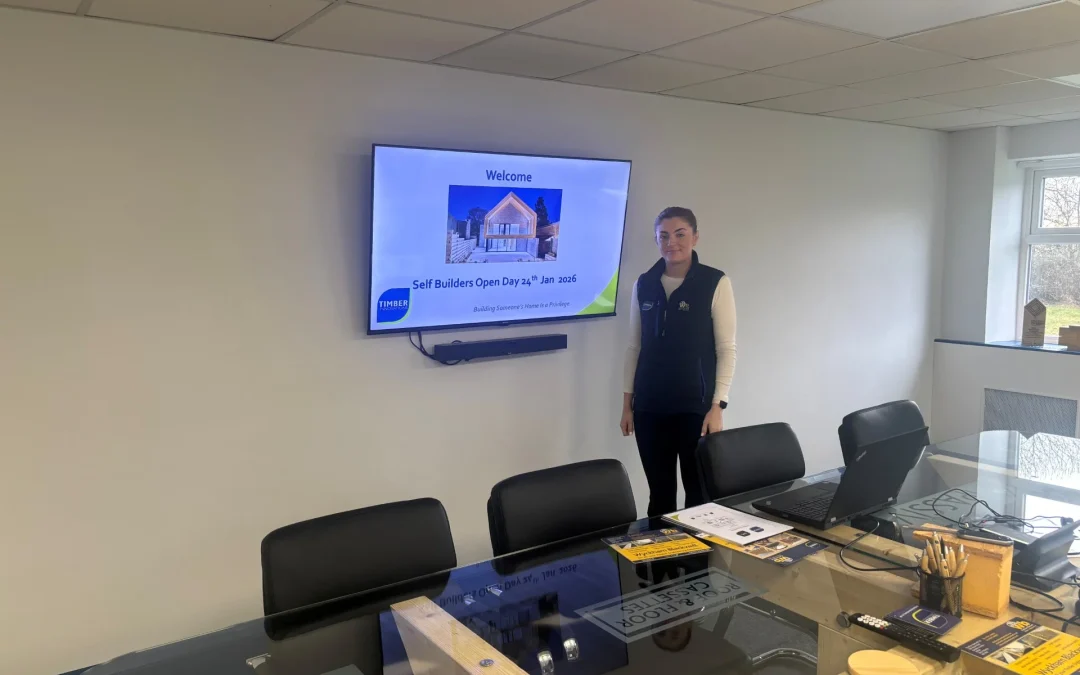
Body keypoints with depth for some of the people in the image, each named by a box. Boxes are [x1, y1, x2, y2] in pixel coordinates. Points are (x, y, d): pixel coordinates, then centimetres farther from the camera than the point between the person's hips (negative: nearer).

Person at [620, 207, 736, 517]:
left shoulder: (716, 283, -6)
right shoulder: (644, 284, 6)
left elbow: (727, 349, -7)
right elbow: (634, 346, 10)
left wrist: (718, 406, -12)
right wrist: (627, 403, 9)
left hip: (695, 406, -3)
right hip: (649, 407, 3)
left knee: (699, 491, 4)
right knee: (659, 492, 11)